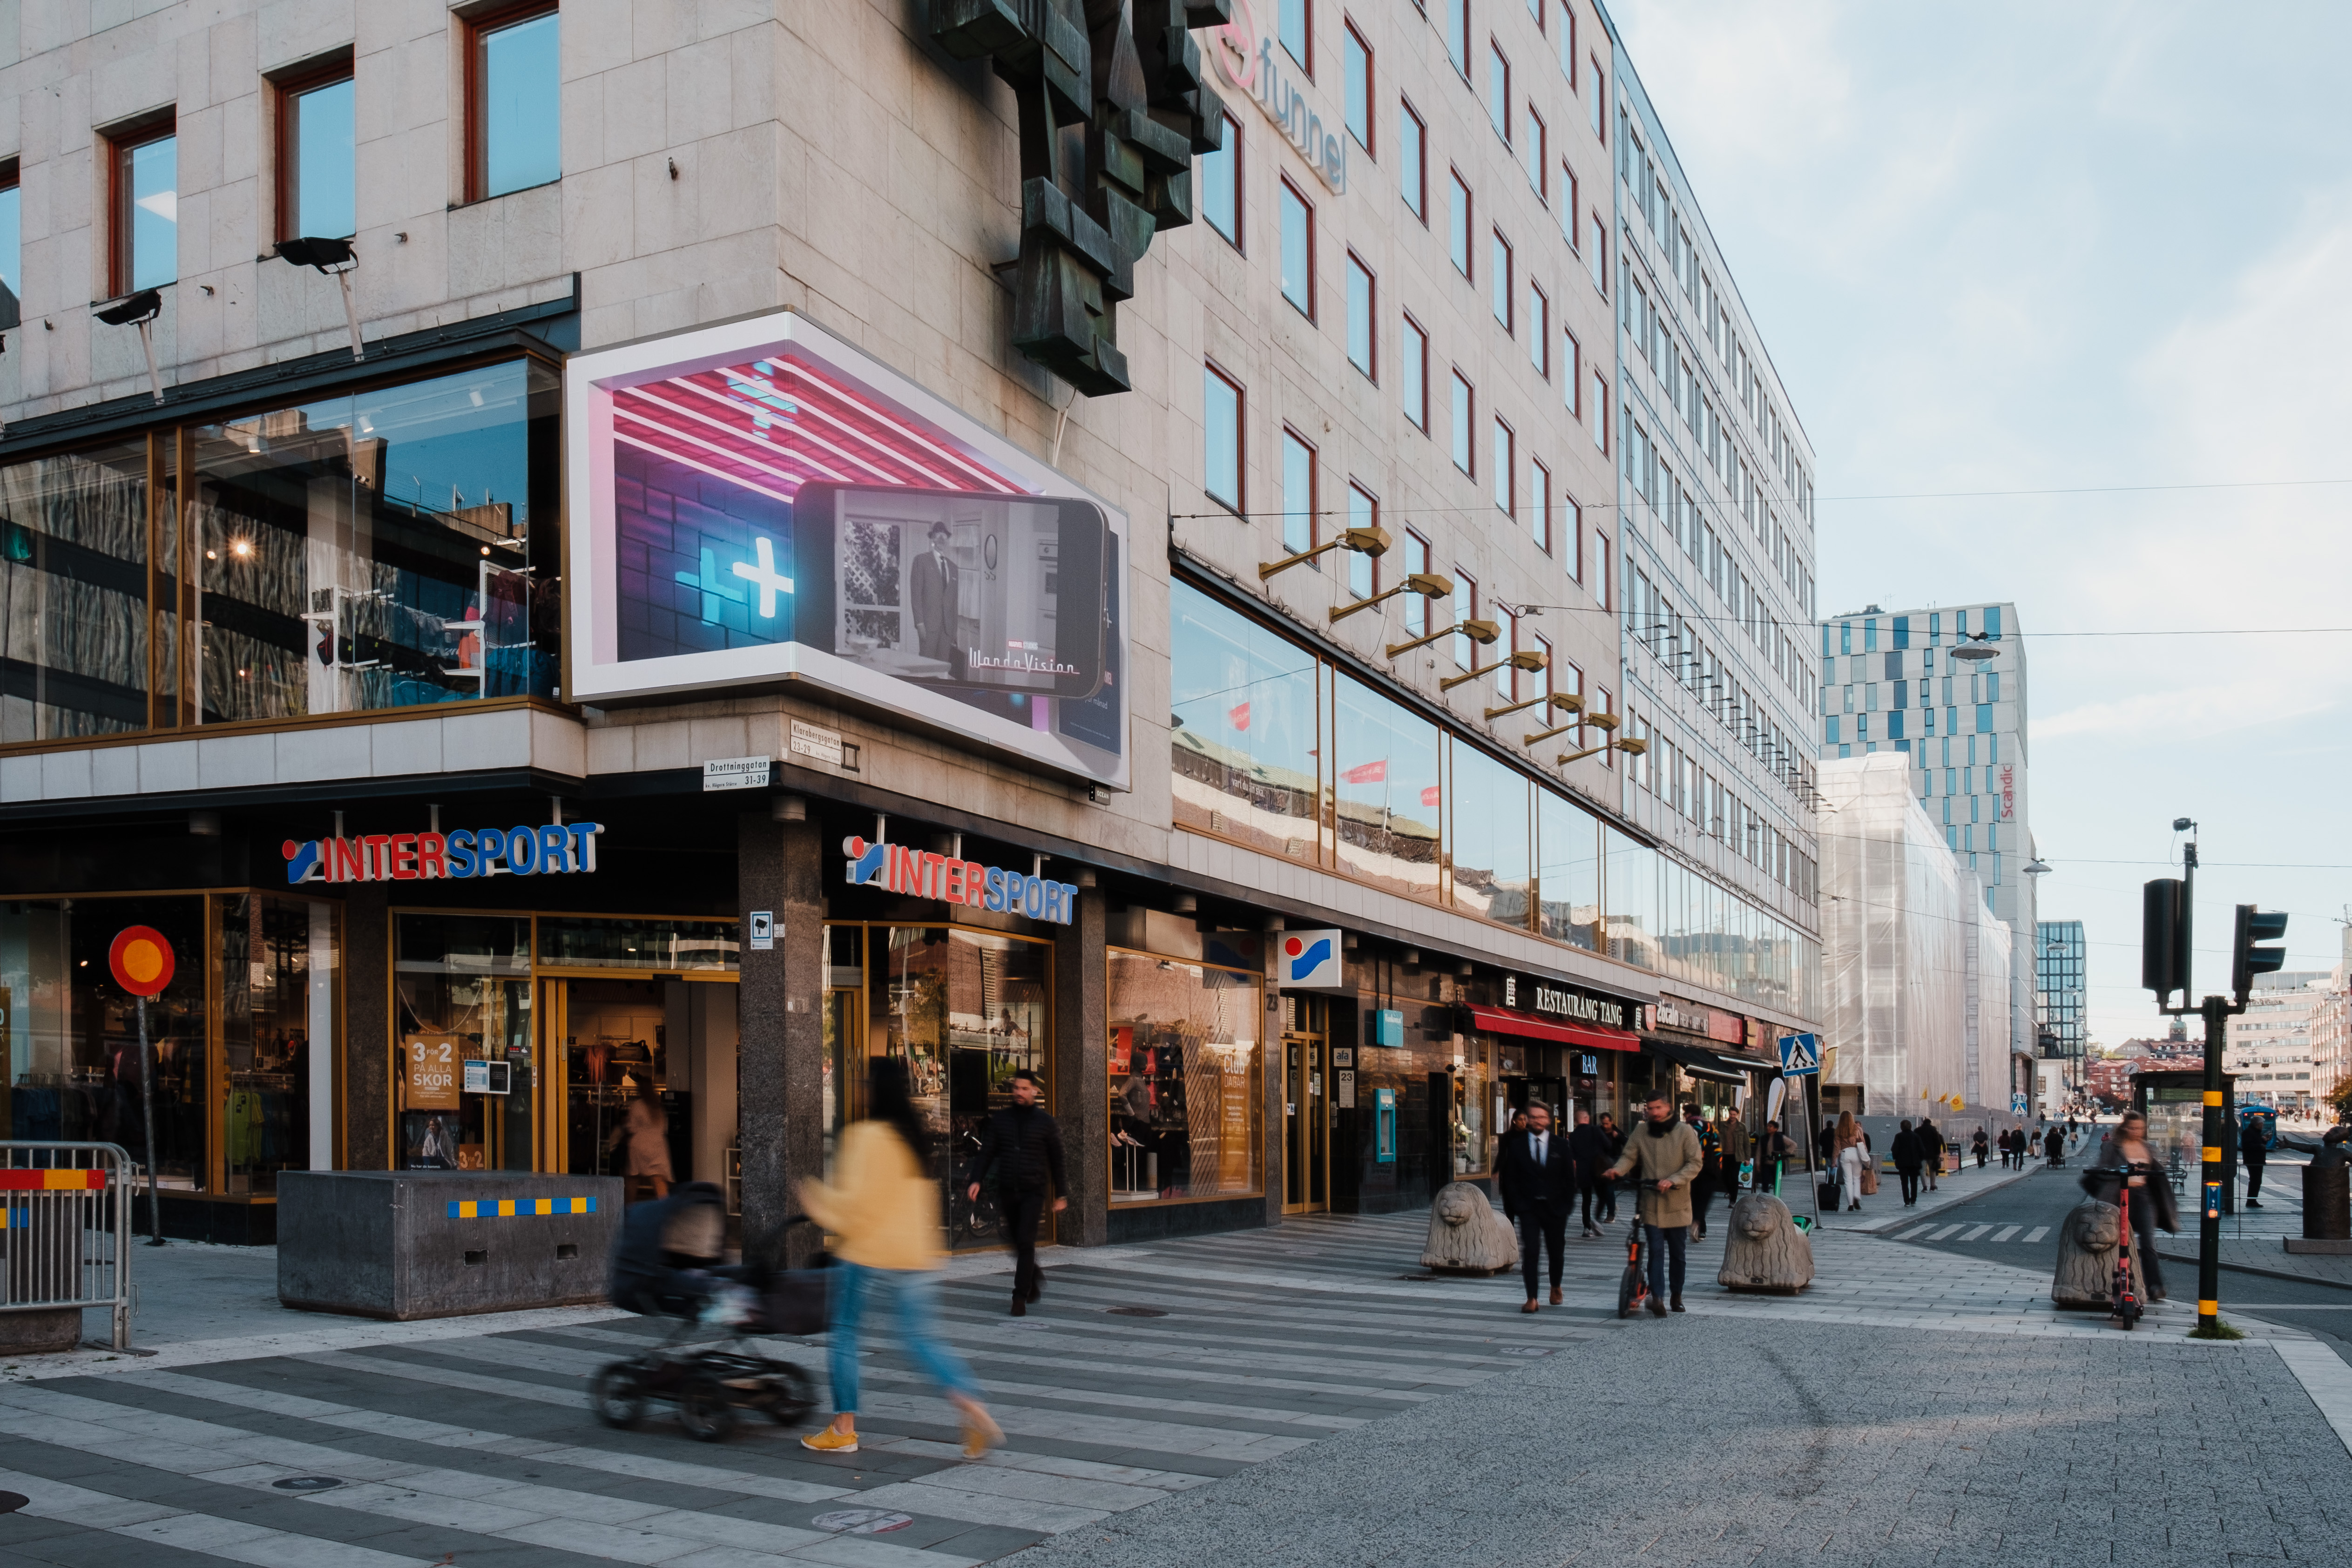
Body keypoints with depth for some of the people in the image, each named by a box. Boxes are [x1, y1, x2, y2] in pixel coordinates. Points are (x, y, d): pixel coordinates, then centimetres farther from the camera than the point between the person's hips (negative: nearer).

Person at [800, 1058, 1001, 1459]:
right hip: (917, 1256, 7)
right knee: (922, 1338, 8)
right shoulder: (916, 1134, 9)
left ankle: (843, 1429, 15)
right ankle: (971, 1405, -10)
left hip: (868, 1255, -7)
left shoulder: (867, 1136, -15)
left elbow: (854, 1203, -17)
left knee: (844, 1333, 10)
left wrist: (814, 1199, 1)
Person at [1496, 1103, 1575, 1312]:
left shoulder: (1561, 1144, 2)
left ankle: (1556, 1287, 37)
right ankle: (1532, 1298, -9)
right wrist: (1517, 1205, -7)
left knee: (1557, 1251, 12)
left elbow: (1570, 1177, 4)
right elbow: (1509, 1178, 1)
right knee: (1530, 1252, -13)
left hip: (1555, 1208, 2)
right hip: (1528, 1208, -1)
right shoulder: (1516, 1144, 0)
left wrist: (1566, 1205, -3)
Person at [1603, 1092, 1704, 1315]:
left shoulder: (1685, 1132, -3)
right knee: (1656, 1251, -8)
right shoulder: (1641, 1134, 5)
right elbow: (1629, 1157, 3)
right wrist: (1618, 1169, -20)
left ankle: (1677, 1295, 27)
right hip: (1651, 1205, 1)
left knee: (1679, 1253, 10)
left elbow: (1694, 1164, -7)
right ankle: (1657, 1297, -14)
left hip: (1677, 1205, -1)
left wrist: (1672, 1180, -21)